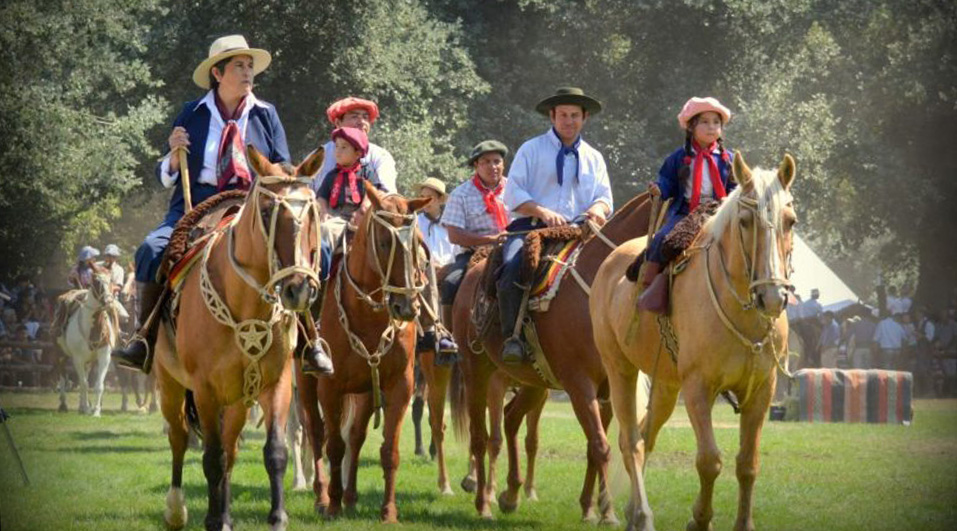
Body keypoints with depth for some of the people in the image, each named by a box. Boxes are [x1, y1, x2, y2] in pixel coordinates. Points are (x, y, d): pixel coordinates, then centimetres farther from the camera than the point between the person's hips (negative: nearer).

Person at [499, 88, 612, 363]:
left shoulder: (594, 158, 23)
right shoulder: (531, 149, 11)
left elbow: (604, 197, 18)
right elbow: (512, 195, 2)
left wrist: (598, 209, -9)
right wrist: (542, 212, -15)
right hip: (530, 227, -3)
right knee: (513, 267, -33)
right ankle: (512, 337, -31)